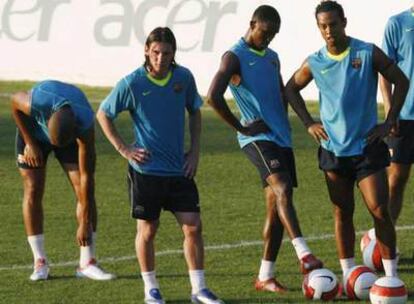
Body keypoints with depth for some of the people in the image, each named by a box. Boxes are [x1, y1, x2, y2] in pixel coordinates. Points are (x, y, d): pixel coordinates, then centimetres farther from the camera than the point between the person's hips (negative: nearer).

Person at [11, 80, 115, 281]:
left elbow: (86, 176, -32)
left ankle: (87, 263, -6)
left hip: (71, 135, 0)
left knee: (85, 191, -11)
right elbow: (15, 102, -16)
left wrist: (85, 224, -29)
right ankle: (40, 263, -2)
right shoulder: (36, 103, -43)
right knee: (32, 192, -8)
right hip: (34, 131, 0)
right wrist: (30, 143, -14)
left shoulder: (85, 124, -39)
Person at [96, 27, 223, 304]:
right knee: (148, 229, 6)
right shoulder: (132, 83, -12)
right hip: (146, 169, -3)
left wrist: (195, 152, 7)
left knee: (193, 226, -2)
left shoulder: (184, 78, -3)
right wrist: (124, 149, -5)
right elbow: (103, 114, 0)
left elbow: (195, 112, 15)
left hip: (179, 168, 3)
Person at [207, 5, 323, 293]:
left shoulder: (272, 57, 18)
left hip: (281, 137, 8)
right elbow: (214, 97, -19)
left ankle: (265, 276, 9)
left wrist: (283, 122, 15)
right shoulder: (235, 57, -7)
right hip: (257, 138, -8)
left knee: (276, 205, 5)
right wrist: (241, 127, -13)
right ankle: (304, 255, -39)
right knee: (282, 189, -27)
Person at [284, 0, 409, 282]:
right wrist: (308, 122, 8)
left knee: (380, 211, -9)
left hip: (368, 145, -2)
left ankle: (391, 276, -4)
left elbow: (401, 81, -1)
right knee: (343, 214, 7)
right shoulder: (315, 63, 0)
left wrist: (389, 122, -5)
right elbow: (291, 89, 18)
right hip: (334, 149, 3)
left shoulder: (367, 53, -7)